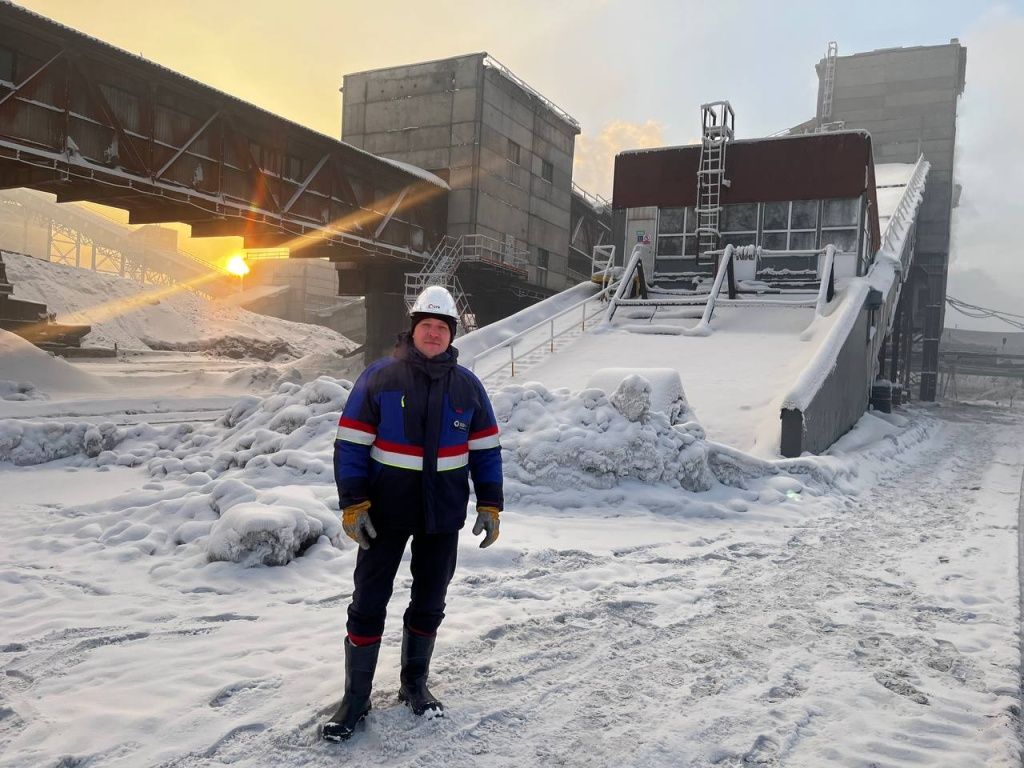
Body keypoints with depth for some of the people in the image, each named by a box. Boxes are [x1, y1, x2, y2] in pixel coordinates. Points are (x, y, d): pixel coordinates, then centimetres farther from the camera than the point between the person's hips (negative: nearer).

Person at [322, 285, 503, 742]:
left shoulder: (467, 385, 1)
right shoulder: (379, 377, -7)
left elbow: (486, 450, 6)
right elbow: (350, 444, -7)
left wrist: (490, 505, 2)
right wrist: (353, 504, -13)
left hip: (443, 516, 3)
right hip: (385, 513, -2)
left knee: (429, 604, 14)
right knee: (368, 604, 4)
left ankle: (414, 685, 33)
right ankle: (355, 699, 19)